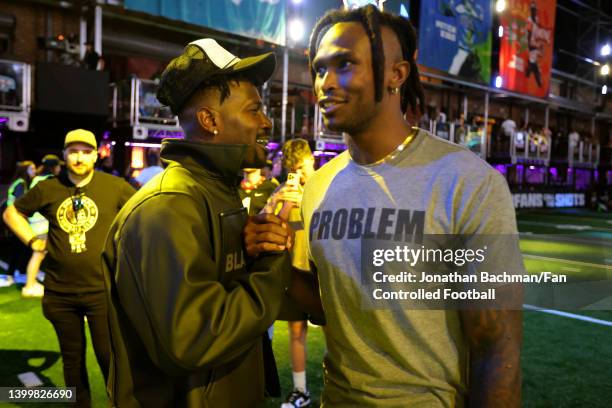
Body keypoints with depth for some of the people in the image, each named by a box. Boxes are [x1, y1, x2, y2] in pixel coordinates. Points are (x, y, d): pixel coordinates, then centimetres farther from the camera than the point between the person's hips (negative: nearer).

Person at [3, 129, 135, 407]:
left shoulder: (114, 186, -5)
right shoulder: (47, 189, 2)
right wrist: (33, 241, 6)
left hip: (102, 289, -3)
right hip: (59, 292, 3)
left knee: (109, 357, 3)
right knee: (72, 357, 17)